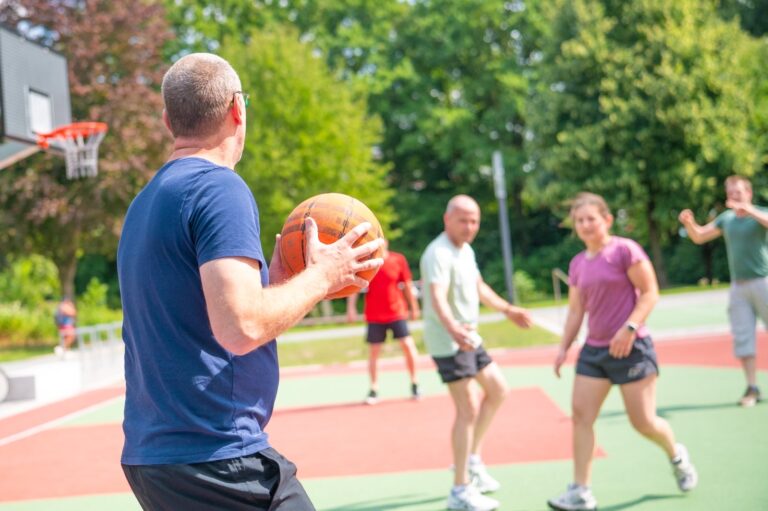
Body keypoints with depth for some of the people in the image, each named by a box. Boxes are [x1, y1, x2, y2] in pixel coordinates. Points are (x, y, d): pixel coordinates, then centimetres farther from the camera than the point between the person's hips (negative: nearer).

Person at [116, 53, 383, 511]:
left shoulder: (146, 202, 14)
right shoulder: (220, 187, -13)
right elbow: (240, 328, -23)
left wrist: (274, 281, 15)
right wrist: (320, 277, -9)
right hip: (217, 454, -9)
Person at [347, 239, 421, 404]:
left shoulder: (398, 259, -4)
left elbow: (407, 285, 6)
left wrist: (414, 307, 11)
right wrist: (351, 308, -11)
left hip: (397, 312, 0)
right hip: (374, 315, 1)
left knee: (408, 345, -9)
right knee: (373, 352, 3)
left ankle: (414, 383, 8)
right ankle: (374, 390, 12)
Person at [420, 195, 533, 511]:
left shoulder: (466, 250, 10)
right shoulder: (439, 254, -21)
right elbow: (437, 298, -37)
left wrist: (507, 310, 33)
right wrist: (453, 329, -55)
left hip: (468, 338, 10)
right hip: (449, 342, -10)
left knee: (497, 390, 17)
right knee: (468, 410, -9)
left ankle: (471, 459, 25)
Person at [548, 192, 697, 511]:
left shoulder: (624, 250, -9)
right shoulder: (578, 264, 10)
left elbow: (650, 292, -12)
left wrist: (629, 328, -22)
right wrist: (564, 347, 9)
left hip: (631, 348, -6)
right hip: (594, 350, 6)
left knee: (643, 422, 0)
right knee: (580, 416, -5)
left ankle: (677, 455, 33)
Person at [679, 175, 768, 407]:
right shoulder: (726, 218, 11)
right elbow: (699, 237, 14)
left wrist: (748, 210, -38)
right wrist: (689, 222, -6)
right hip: (738, 286, 4)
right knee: (743, 339, 0)